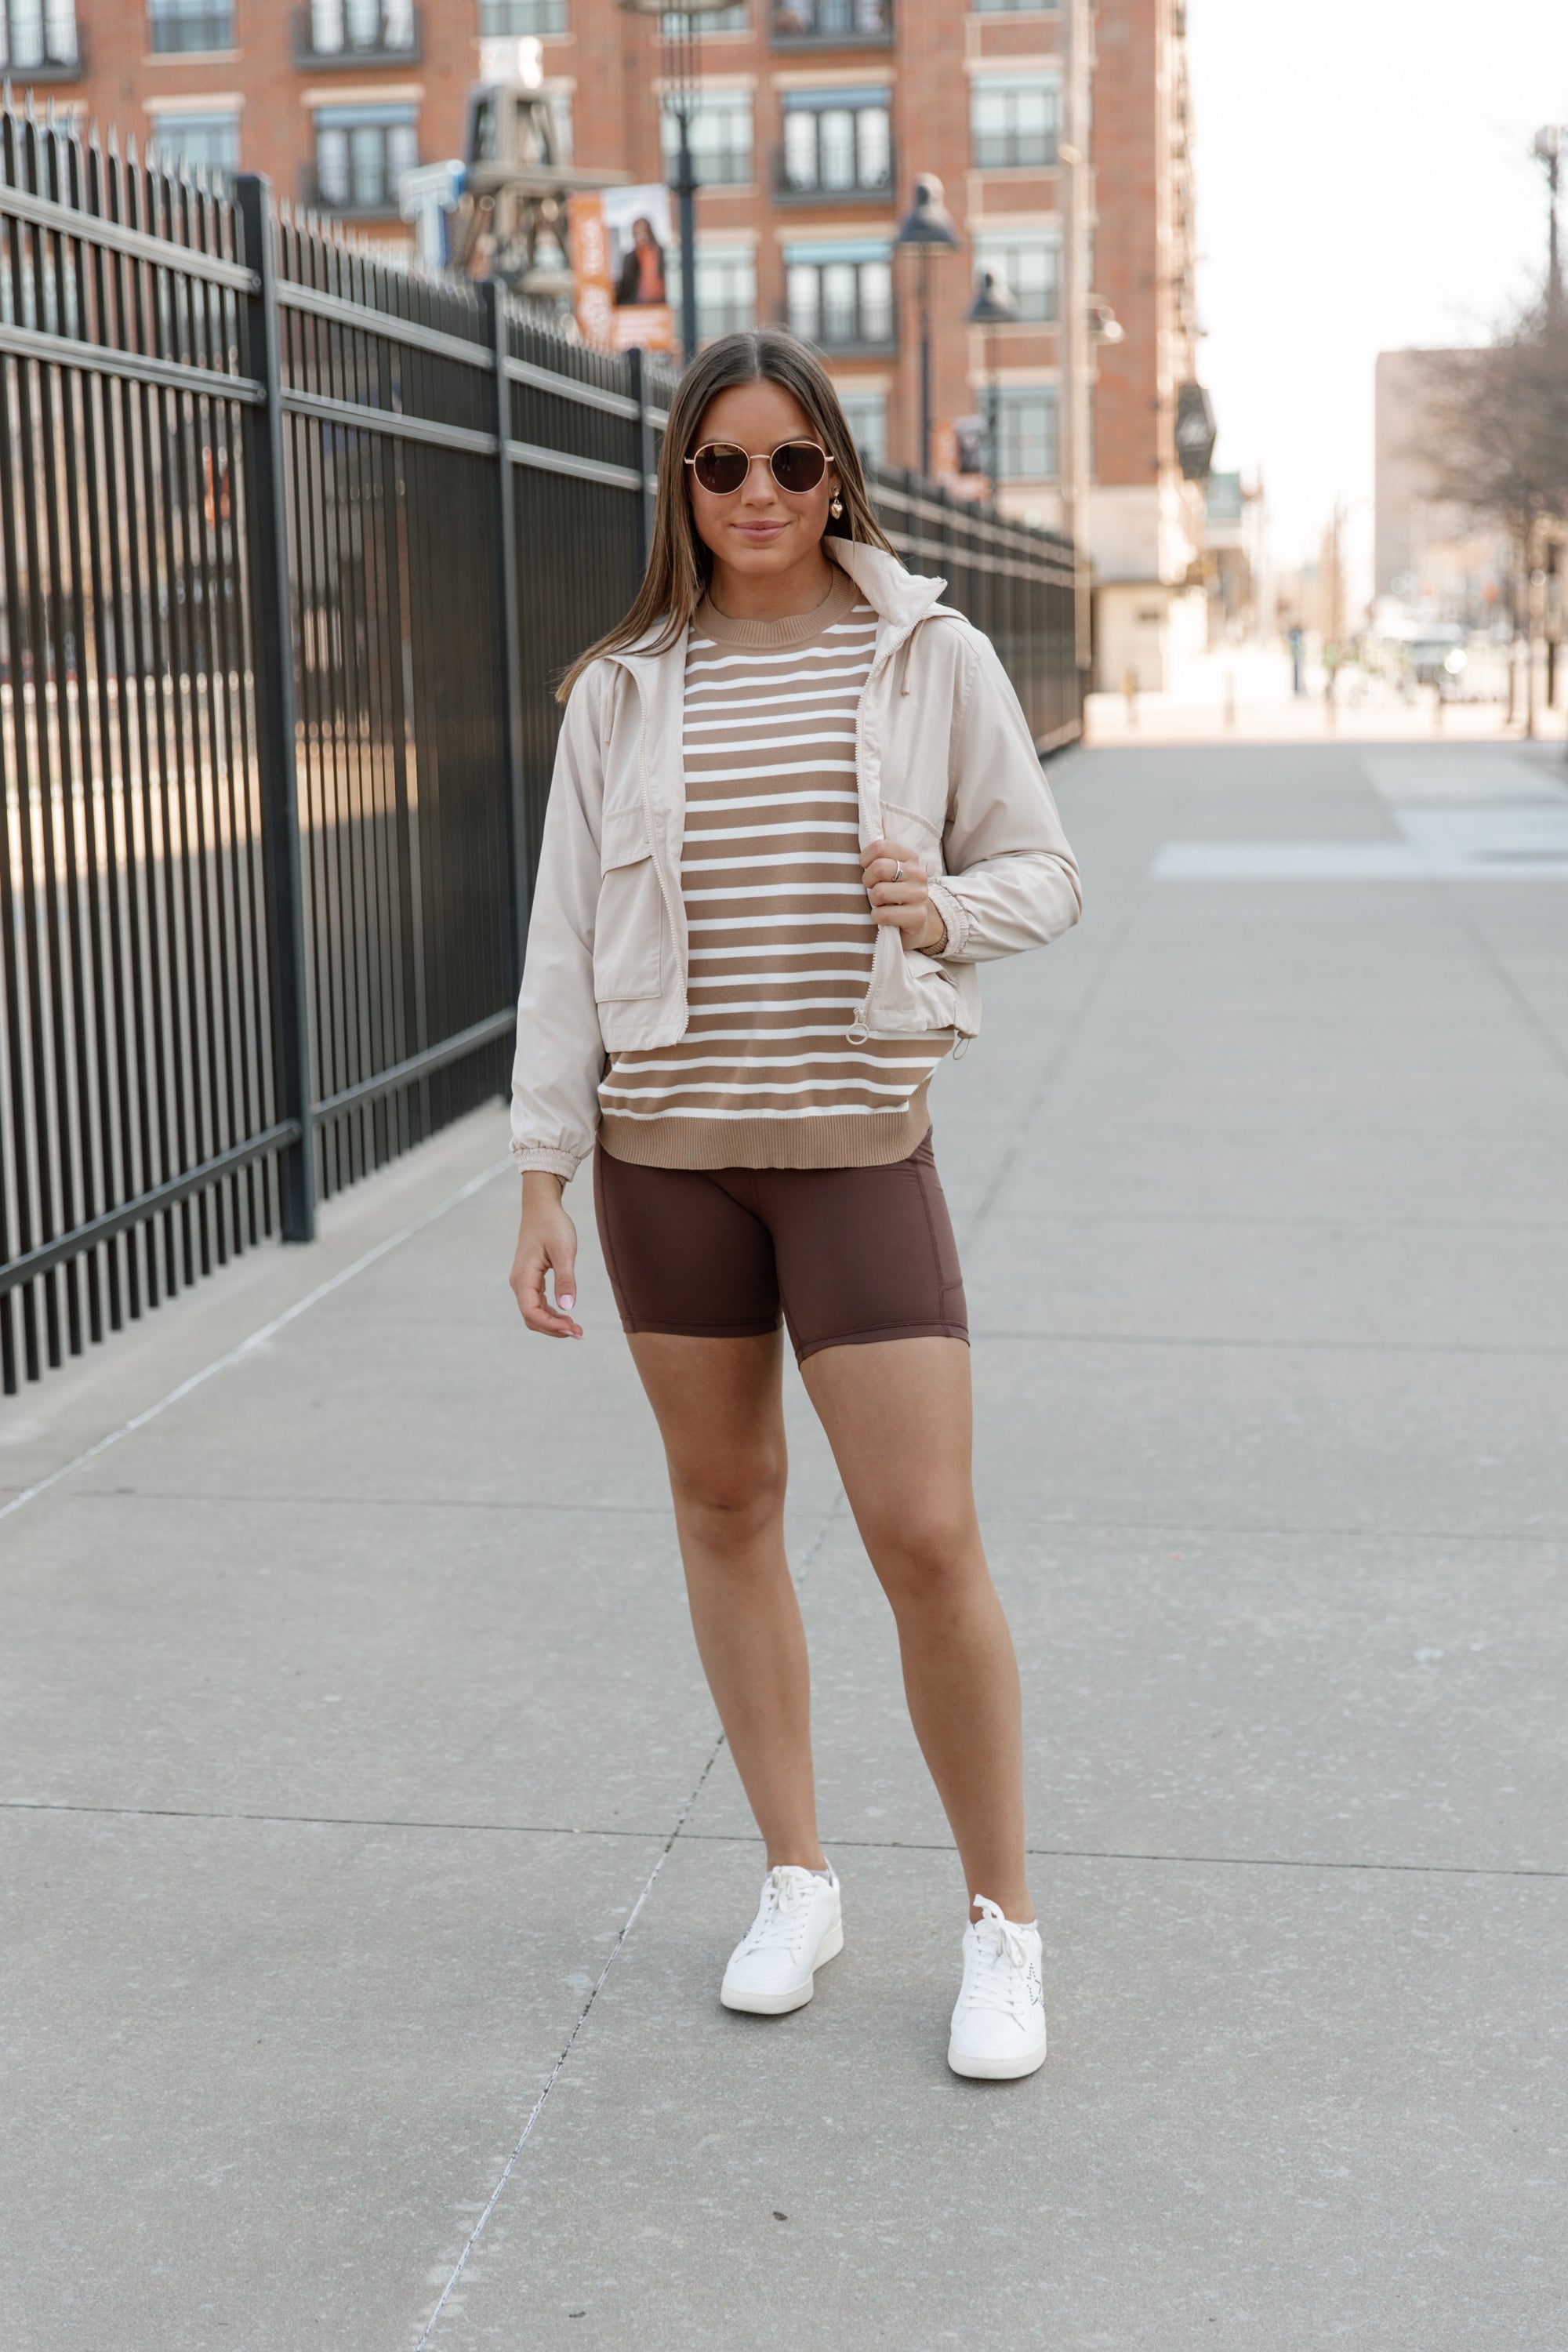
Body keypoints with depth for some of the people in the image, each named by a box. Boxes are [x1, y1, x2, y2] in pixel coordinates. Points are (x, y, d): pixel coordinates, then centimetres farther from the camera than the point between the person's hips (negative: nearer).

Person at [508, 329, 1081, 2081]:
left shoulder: (933, 663, 1)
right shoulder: (622, 693, 4)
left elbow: (1041, 869, 8)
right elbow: (565, 941, 4)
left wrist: (946, 908, -15)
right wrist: (544, 1179, -1)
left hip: (857, 1142, -2)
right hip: (665, 1147, 3)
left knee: (926, 1538, -6)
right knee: (723, 1509, 10)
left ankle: (1002, 1919, 13)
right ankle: (797, 1883, 27)